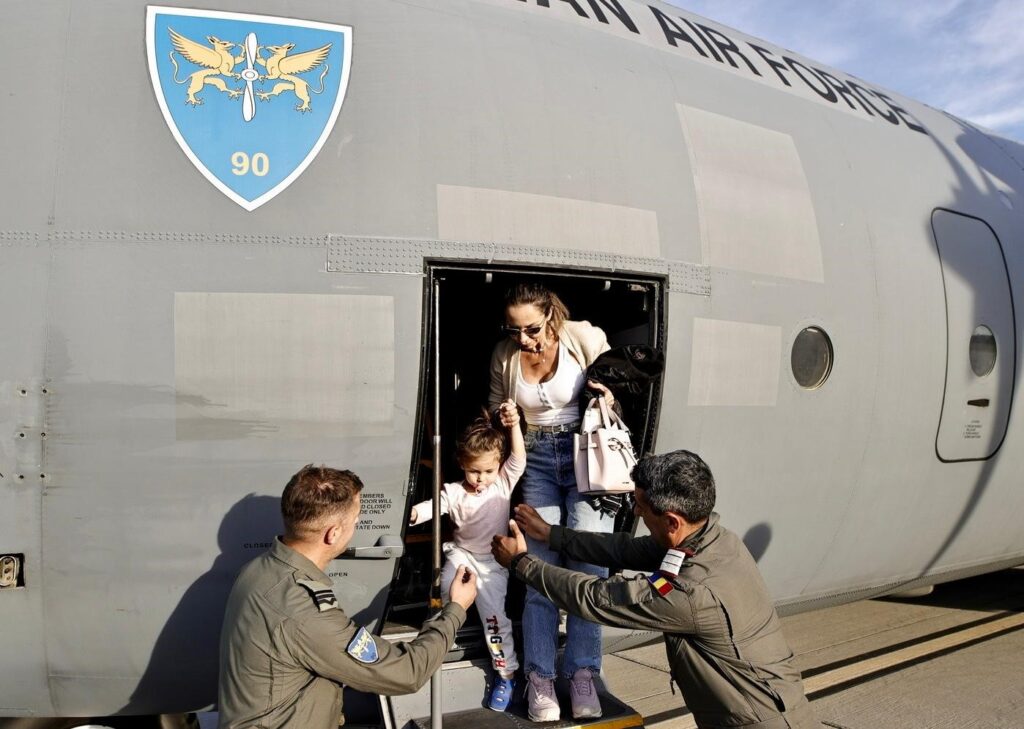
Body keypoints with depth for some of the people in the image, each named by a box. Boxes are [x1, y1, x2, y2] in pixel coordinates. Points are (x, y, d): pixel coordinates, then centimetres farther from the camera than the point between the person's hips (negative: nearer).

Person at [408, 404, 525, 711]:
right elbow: (434, 506, -20)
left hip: (494, 561, -2)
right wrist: (413, 513, -43)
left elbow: (518, 459, -19)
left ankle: (505, 673, 9)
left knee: (494, 613, -6)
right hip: (463, 553, 2)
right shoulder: (455, 492, -7)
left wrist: (514, 426, -34)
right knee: (449, 584, -27)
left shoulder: (503, 482, -7)